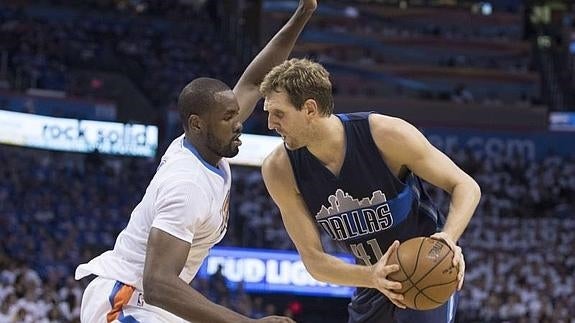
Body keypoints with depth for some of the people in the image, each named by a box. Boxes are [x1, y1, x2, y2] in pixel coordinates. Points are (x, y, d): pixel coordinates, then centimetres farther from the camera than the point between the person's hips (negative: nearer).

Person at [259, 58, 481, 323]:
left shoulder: (386, 134, -25)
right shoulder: (279, 171, -16)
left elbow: (466, 186, -16)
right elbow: (313, 259, -15)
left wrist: (449, 238, -37)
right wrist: (371, 277, -35)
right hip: (371, 281, 5)